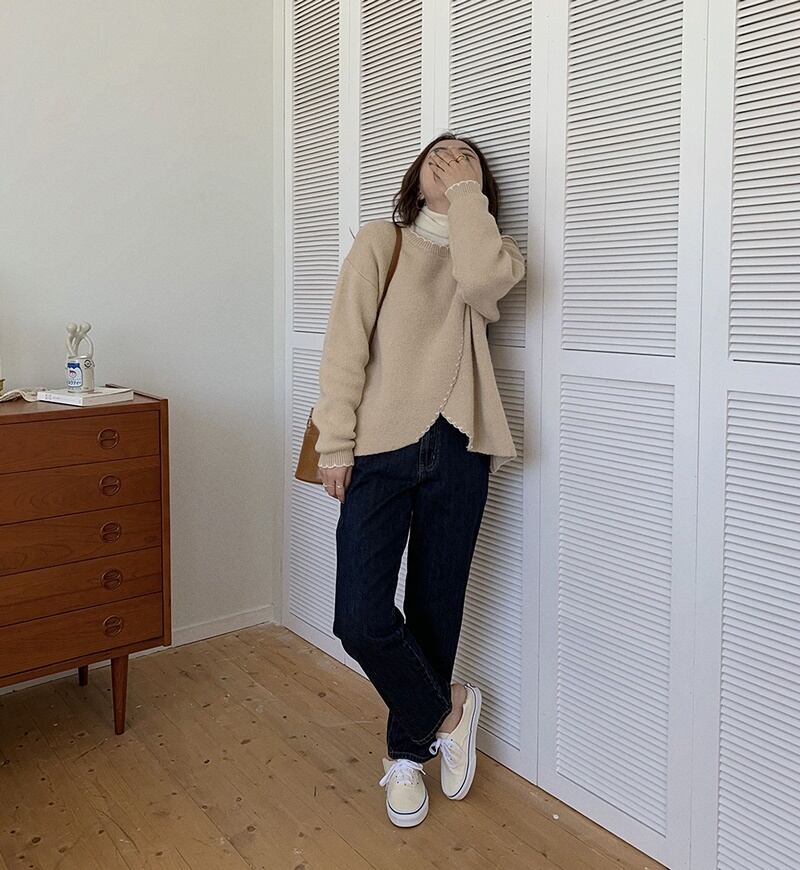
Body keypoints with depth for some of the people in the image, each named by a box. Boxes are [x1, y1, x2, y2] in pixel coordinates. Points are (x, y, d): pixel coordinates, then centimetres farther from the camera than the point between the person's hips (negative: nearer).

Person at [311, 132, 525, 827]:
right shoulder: (380, 241, 9)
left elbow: (482, 279, -14)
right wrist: (336, 442, -7)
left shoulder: (492, 252, 13)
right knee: (361, 619, -9)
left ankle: (408, 752, 31)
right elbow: (346, 342, 1)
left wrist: (467, 192, -2)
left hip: (456, 451, 2)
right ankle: (448, 708, 19)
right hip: (381, 448, -1)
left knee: (435, 610, 9)